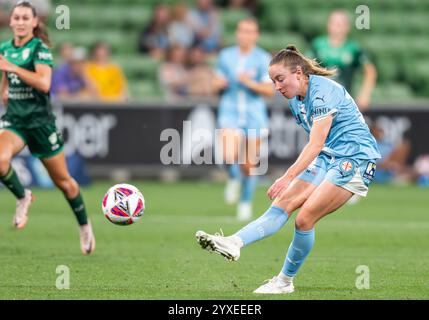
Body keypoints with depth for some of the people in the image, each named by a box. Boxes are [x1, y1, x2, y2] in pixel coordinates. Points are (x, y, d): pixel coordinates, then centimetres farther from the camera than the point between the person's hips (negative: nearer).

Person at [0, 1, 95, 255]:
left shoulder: (40, 48, -11)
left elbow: (44, 83, -27)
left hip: (40, 120, -4)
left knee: (63, 181, 7)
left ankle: (84, 226, 29)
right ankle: (23, 197, 0)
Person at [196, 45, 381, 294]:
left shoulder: (323, 91, -19)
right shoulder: (296, 99, 10)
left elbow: (315, 144, -28)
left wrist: (289, 177, -36)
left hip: (355, 158, -9)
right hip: (328, 157, 9)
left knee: (305, 218, -15)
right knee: (284, 203, -9)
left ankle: (285, 281, -2)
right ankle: (234, 244, -24)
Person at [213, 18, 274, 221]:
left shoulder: (263, 59, -3)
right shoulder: (226, 55, 6)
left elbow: (270, 90, -8)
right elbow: (218, 82, 19)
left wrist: (250, 83, -22)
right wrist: (218, 84, -5)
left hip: (254, 115, -1)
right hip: (230, 113, 1)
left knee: (250, 164, 5)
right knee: (229, 156, -23)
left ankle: (246, 202, 23)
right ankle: (234, 179, 9)